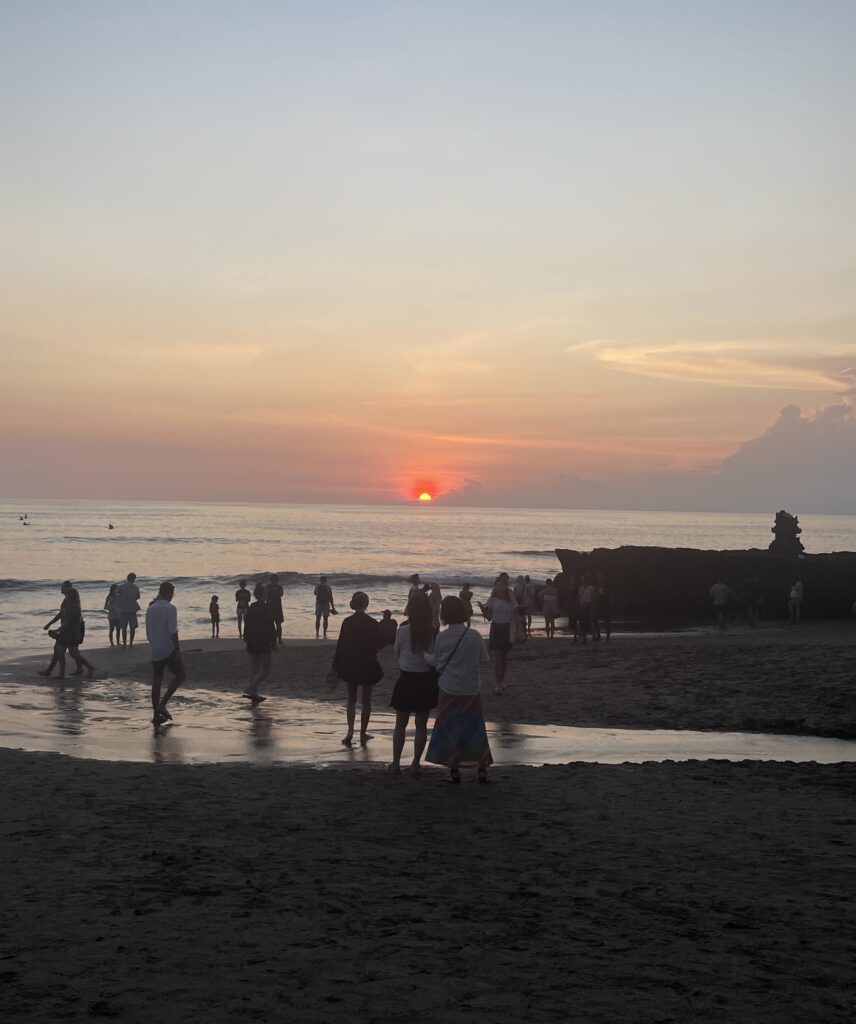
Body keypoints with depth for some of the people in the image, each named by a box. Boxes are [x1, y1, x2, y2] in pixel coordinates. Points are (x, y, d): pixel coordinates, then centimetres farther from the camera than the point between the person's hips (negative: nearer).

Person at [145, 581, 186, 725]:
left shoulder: (150, 609, 9)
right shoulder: (170, 608, -12)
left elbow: (148, 632, 15)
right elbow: (173, 631, -19)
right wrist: (177, 649, -14)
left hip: (155, 651, 6)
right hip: (169, 649, -6)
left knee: (157, 680, 9)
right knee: (181, 675, 7)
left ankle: (156, 715, 9)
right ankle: (162, 704, -6)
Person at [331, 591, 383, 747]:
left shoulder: (347, 622, -9)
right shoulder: (372, 623, -12)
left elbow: (341, 645, -6)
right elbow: (379, 644, -4)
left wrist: (336, 665, 2)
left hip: (350, 666, 1)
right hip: (368, 666, -1)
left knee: (351, 699, 14)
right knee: (366, 700, 12)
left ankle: (350, 732, 0)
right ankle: (363, 733, 12)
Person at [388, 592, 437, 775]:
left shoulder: (404, 630, -15)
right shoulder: (433, 632, -10)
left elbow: (397, 653, 0)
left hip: (406, 680, -1)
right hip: (426, 681, 1)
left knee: (400, 725, 13)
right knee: (421, 725, 14)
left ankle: (396, 763, 13)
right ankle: (416, 763, 17)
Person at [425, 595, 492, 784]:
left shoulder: (442, 638, -11)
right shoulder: (474, 636, -10)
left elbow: (437, 664, -2)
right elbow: (484, 660, -1)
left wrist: (426, 656, 17)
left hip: (449, 690, -1)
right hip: (471, 690, 1)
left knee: (450, 730, 10)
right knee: (475, 729, 12)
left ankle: (454, 770, 11)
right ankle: (482, 768, 12)